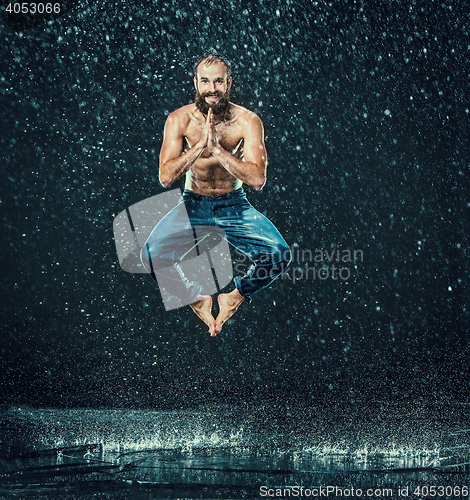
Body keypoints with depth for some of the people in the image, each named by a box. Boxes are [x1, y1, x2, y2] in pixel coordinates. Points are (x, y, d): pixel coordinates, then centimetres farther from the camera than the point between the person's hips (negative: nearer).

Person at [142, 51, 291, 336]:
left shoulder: (247, 121, -10)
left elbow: (258, 180, -20)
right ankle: (198, 300, 6)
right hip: (193, 204, 0)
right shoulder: (180, 119, -8)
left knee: (279, 255, -23)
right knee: (152, 254, -24)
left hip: (235, 205, 0)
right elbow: (166, 177, -16)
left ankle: (236, 296, 9)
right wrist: (200, 145, -27)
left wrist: (217, 149, -28)